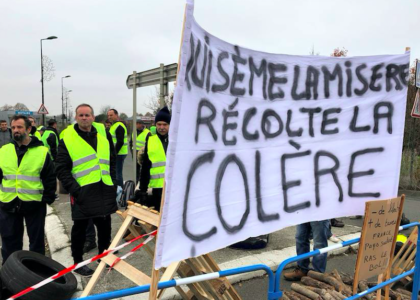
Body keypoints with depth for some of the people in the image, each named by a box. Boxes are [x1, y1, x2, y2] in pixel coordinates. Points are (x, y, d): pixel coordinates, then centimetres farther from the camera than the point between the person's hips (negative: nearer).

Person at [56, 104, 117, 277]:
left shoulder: (104, 135, 10)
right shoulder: (67, 139, -3)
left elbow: (112, 161, 17)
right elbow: (61, 169, -6)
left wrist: (113, 182, 7)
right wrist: (73, 188, -15)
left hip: (104, 190, 4)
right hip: (82, 191, -4)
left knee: (105, 225, 15)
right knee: (80, 227, 8)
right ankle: (78, 261, 25)